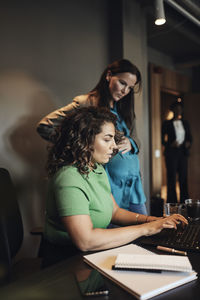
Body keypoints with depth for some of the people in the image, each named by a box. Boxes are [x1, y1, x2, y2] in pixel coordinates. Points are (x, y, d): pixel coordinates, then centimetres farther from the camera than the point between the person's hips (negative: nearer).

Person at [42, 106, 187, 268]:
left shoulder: (97, 169, 7)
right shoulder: (69, 178, -24)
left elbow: (115, 211, 12)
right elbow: (85, 241, -30)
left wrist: (154, 220, -3)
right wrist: (144, 229, -23)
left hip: (92, 255, 8)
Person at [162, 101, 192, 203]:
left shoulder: (185, 123, 14)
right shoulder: (167, 123, 2)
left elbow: (189, 137, 17)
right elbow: (163, 140, 0)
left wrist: (188, 143, -4)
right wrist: (171, 144, -18)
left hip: (183, 152, 4)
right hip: (171, 153, -3)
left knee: (183, 177, 4)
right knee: (171, 177, -3)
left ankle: (184, 201, 12)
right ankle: (172, 202, 3)